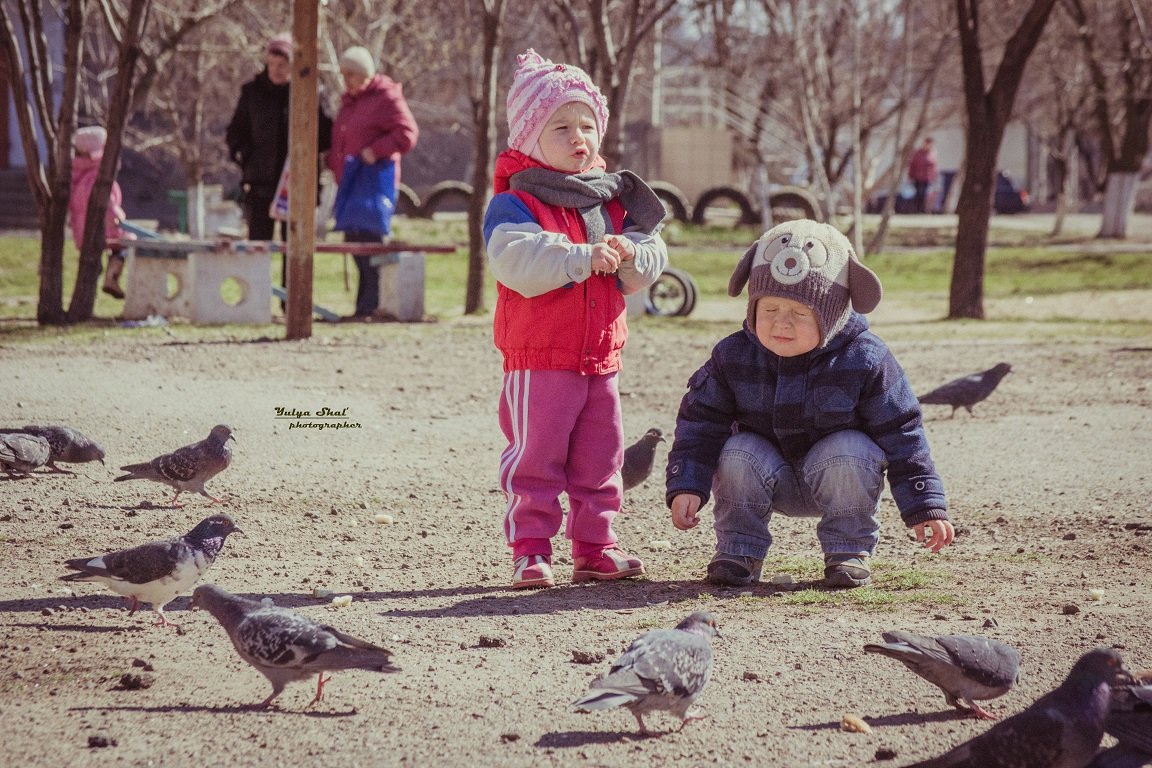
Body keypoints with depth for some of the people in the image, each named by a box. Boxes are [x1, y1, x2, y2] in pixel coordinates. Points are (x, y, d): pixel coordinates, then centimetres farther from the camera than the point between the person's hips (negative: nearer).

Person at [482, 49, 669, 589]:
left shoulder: (612, 201, 12)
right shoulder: (513, 204, -9)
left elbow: (650, 263, 8)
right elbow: (517, 261, -26)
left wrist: (630, 256, -16)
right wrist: (582, 258, -33)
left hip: (601, 357, 6)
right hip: (538, 360, -6)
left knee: (599, 459, 11)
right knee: (536, 459, -3)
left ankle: (594, 547, 20)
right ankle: (530, 552, 3)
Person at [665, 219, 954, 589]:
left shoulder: (865, 361, -19)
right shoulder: (733, 357, -14)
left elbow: (900, 434, -13)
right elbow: (701, 422, -7)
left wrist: (926, 508, -13)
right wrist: (687, 486, -20)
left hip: (836, 478, -1)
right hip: (773, 484, 1)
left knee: (850, 452, -32)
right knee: (738, 453, -28)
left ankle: (849, 551, -11)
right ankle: (739, 551, -7)